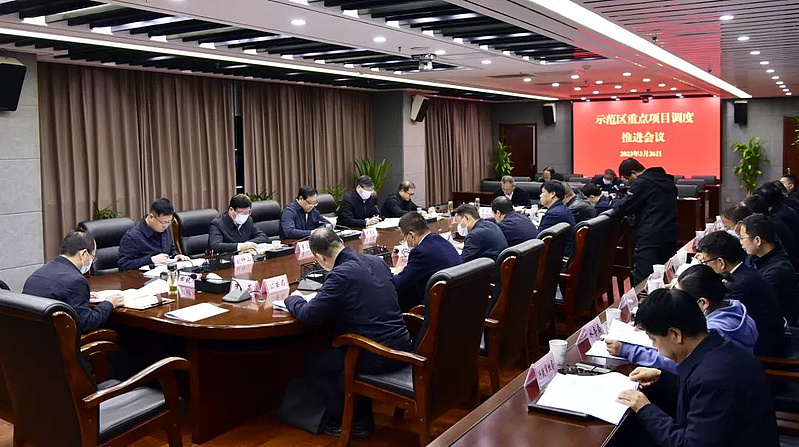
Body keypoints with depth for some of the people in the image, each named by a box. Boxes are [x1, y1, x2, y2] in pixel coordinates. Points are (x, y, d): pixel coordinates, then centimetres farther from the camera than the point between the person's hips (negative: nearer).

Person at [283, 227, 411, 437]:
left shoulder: (341, 275, -18)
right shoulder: (376, 261, 6)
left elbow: (307, 315, -13)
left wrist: (292, 300, 7)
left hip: (378, 358, -8)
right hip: (402, 347, 8)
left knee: (312, 363, 10)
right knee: (332, 350, 31)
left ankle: (345, 420, 19)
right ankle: (362, 416, 32)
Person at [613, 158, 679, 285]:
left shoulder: (642, 183, -10)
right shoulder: (667, 180, 16)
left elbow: (623, 208, -10)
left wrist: (616, 202, 12)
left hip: (650, 238, -9)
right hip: (671, 236, 9)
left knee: (642, 282, -7)